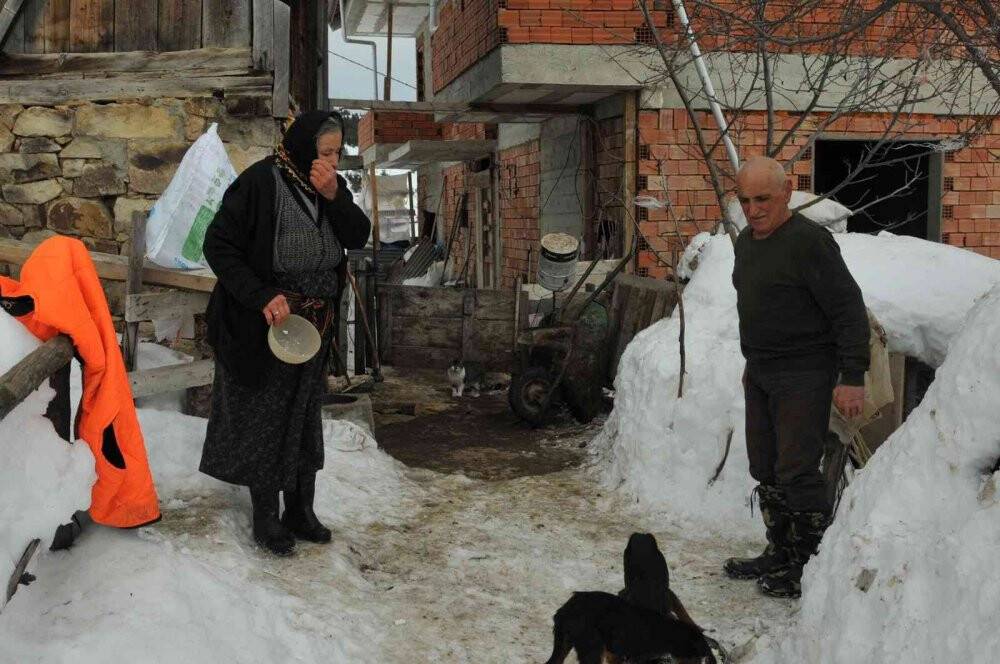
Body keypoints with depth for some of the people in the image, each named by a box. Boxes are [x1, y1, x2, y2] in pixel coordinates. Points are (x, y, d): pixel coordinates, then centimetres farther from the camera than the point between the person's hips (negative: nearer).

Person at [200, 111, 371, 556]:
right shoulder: (259, 183, -18)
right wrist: (262, 297, -25)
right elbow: (218, 244, -18)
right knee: (264, 421, 6)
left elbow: (359, 238, -4)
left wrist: (334, 198, -20)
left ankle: (300, 511, 31)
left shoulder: (332, 186, 1)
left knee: (304, 417, 16)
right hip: (264, 326, -6)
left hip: (315, 324, 7)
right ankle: (265, 520, 21)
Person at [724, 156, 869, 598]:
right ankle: (781, 554, 27)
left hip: (803, 377, -9)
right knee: (766, 472, 14)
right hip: (761, 377, 9)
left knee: (796, 473, -8)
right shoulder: (746, 242, 12)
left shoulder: (808, 241, -16)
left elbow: (849, 310, -17)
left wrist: (852, 377, -20)